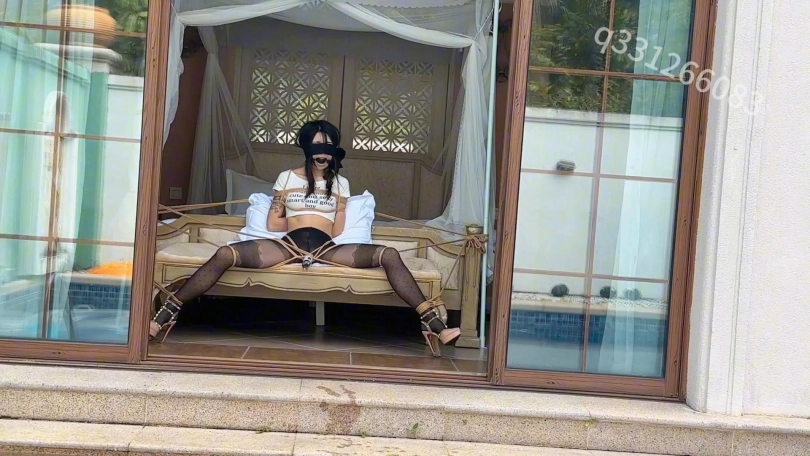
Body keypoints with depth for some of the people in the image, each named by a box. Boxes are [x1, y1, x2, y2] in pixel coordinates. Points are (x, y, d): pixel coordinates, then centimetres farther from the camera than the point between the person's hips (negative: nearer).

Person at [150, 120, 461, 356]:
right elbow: (273, 224, 11)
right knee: (225, 254, -27)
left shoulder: (340, 183, 19)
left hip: (325, 248, 1)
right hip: (288, 245, 0)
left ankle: (430, 321, -32)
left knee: (388, 255, -25)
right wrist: (317, 221, 13)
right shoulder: (286, 178, 17)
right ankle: (169, 311, -20)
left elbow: (336, 231, 10)